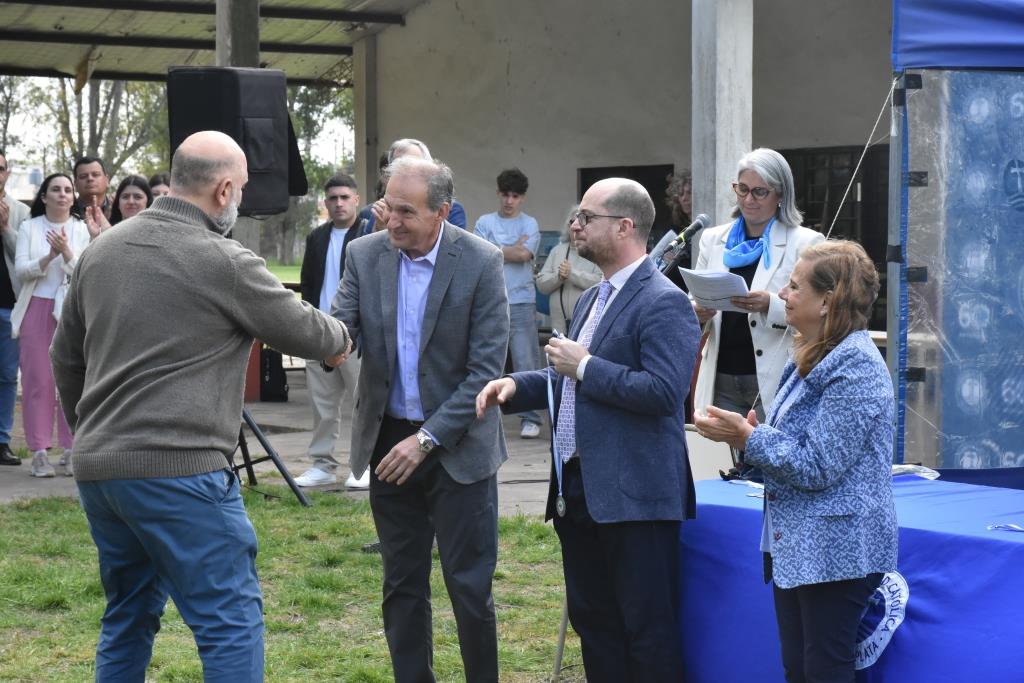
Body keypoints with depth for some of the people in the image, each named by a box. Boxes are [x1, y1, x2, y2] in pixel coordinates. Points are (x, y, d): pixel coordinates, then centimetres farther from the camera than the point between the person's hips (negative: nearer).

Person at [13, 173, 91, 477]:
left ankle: (71, 451, 3)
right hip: (36, 310, 0)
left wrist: (67, 253, -20)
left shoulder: (81, 229, 6)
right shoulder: (29, 228, 7)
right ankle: (39, 451, 2)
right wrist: (49, 257, -20)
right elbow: (21, 270, -4)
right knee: (37, 380, -2)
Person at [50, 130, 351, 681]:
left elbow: (66, 355, 20)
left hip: (96, 469, 8)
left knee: (128, 619, 19)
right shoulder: (225, 263, -10)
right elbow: (302, 330, 2)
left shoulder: (101, 250, 11)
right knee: (232, 622, -2)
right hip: (176, 469, -8)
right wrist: (340, 339, 24)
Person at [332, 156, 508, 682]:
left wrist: (427, 438, -19)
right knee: (402, 586, 12)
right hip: (389, 441, 4)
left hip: (458, 446, -3)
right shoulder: (365, 255, -2)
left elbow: (486, 368, -14)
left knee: (470, 588, 1)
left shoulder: (481, 263, -13)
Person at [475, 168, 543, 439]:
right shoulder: (485, 222, 10)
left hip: (521, 302, -2)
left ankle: (530, 418, -1)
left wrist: (494, 249, -1)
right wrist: (513, 249, -4)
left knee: (526, 362, -5)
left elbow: (524, 254, -9)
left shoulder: (530, 224, 6)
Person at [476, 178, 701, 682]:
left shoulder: (663, 303, -13)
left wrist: (586, 367, -17)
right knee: (592, 620, 16)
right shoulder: (591, 300, 17)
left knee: (648, 630, -2)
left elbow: (663, 391, -24)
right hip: (578, 489, 10)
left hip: (633, 495, -10)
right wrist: (517, 384, 7)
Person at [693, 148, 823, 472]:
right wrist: (698, 312, -7)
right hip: (723, 380, 4)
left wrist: (771, 305, -23)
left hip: (775, 381, -4)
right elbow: (693, 301, 16)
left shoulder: (805, 242, 0)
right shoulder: (713, 239, 14)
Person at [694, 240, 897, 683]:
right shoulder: (814, 356, 14)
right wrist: (751, 433, 4)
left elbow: (817, 466, -22)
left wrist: (748, 438, -14)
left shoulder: (855, 367, -18)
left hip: (836, 550, -10)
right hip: (797, 546, 10)